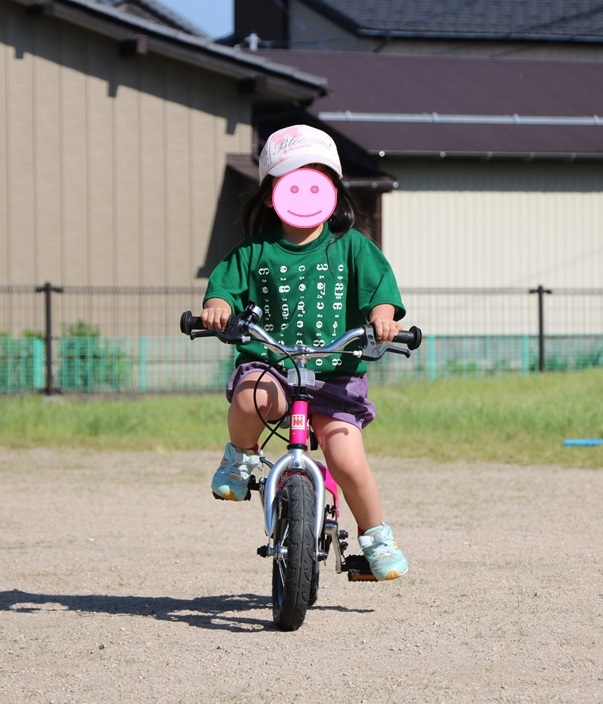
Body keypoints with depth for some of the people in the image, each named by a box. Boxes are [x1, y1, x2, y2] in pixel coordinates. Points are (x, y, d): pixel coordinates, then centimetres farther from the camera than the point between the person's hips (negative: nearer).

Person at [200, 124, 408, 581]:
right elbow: (226, 285, 3)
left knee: (346, 461, -16)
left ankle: (375, 535, 11)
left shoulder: (351, 247, 8)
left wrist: (383, 314, -25)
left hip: (335, 370, 0)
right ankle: (241, 456, -1)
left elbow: (379, 286, -3)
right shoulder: (255, 252, 10)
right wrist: (217, 306, -21)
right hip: (269, 363, 0)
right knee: (251, 400, -36)